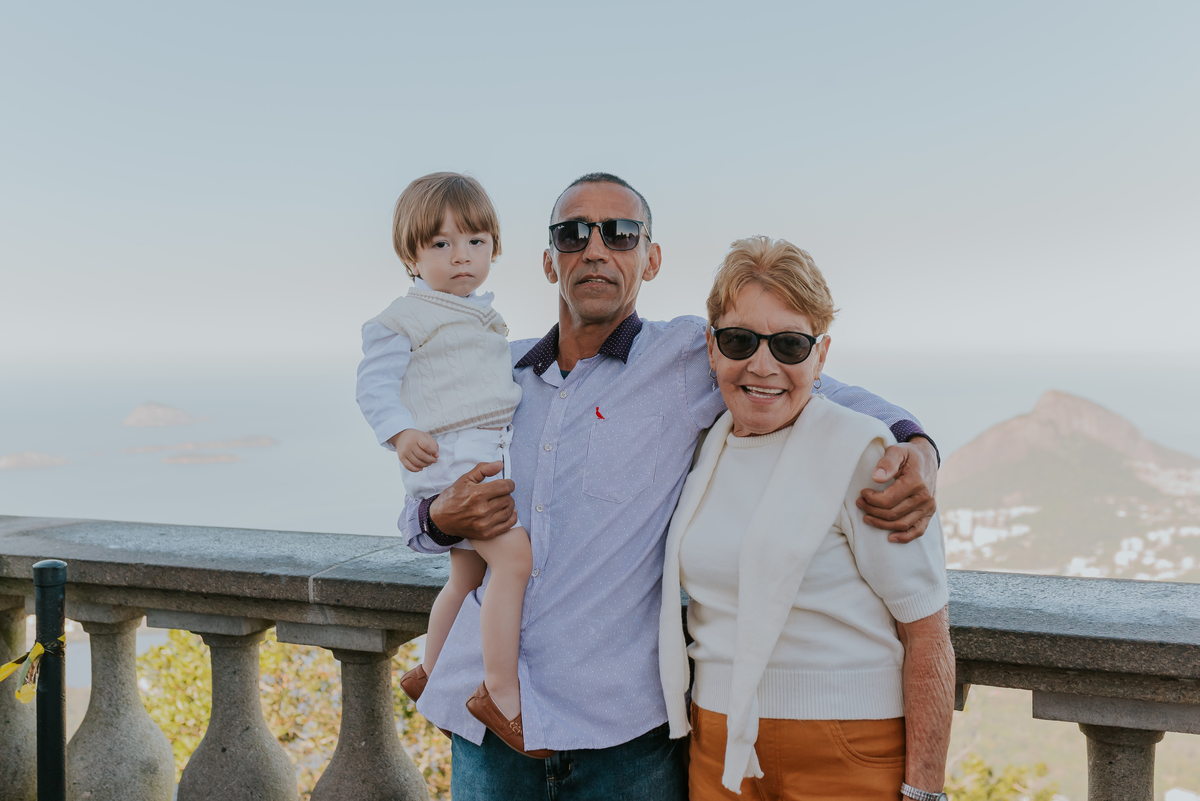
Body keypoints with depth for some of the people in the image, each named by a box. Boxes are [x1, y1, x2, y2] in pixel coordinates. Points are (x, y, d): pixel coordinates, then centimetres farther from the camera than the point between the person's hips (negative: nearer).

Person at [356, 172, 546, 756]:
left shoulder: (483, 315, 19)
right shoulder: (405, 318, -6)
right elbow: (374, 385, -11)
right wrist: (401, 432, -26)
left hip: (491, 455, 9)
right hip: (448, 456, -9)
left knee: (468, 575, 19)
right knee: (514, 555, -23)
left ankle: (430, 672, 39)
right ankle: (502, 695, -17)